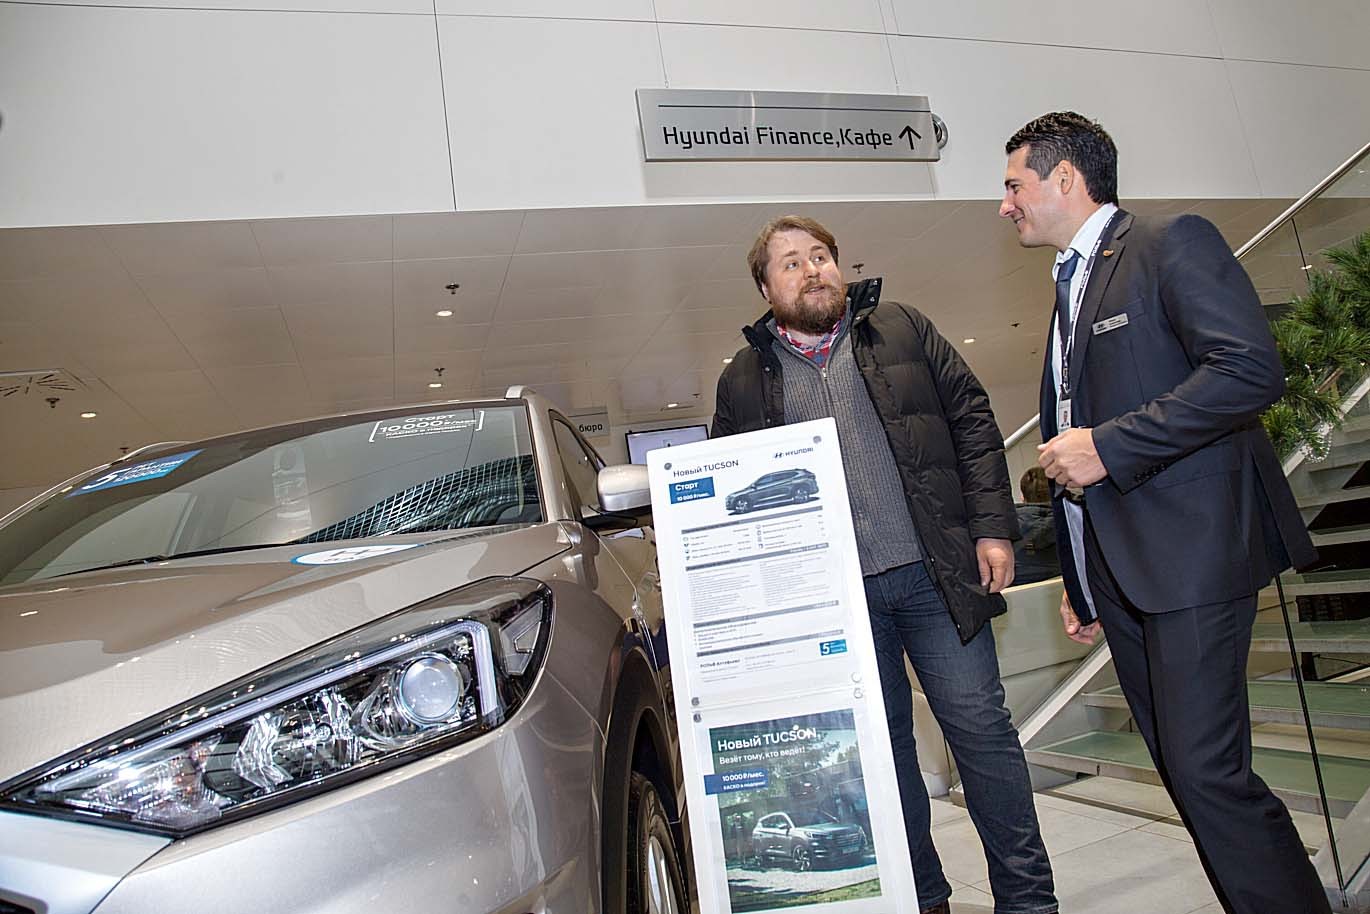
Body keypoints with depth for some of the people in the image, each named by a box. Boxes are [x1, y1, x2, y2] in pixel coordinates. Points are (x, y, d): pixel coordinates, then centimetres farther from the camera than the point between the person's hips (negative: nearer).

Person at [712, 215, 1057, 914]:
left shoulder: (902, 329, 8)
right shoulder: (743, 380, 8)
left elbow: (972, 422, 6)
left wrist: (992, 528, -2)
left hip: (935, 573, 0)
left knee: (980, 729, 6)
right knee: (881, 746, 11)